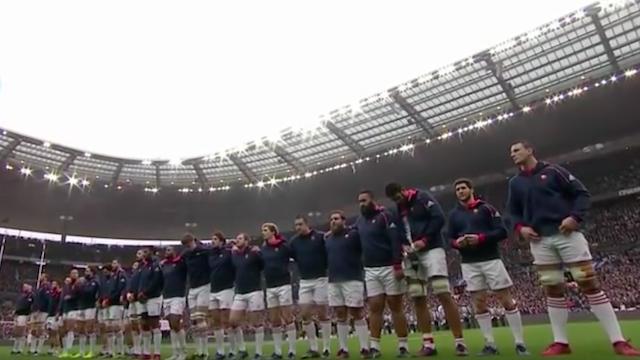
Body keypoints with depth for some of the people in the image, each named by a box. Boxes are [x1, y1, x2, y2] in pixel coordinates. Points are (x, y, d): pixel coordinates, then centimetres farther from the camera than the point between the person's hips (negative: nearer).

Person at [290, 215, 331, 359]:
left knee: (322, 313, 1)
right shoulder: (294, 241, 7)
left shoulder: (320, 237, -8)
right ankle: (313, 348, 14)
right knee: (305, 315, 3)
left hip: (320, 279, -5)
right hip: (304, 281, 5)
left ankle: (326, 348, 11)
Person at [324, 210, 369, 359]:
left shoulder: (353, 235, -3)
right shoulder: (327, 239, 16)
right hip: (333, 282, 6)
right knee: (340, 316, 9)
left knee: (357, 314, -3)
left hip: (352, 280, -5)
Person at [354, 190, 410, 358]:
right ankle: (375, 347, 8)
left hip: (389, 268, -5)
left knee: (396, 307, 2)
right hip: (370, 271, 6)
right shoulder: (360, 221, 12)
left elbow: (396, 242, -16)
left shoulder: (385, 216, -9)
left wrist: (398, 266, -22)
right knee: (375, 308, 4)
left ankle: (403, 346, 10)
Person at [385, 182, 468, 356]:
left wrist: (424, 240, -15)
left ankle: (459, 341, -7)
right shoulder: (398, 210, 15)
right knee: (418, 299, 3)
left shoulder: (422, 197, -4)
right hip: (413, 255, 7)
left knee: (444, 295, -13)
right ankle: (428, 343, 10)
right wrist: (404, 246, -3)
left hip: (431, 250, -6)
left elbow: (439, 218, -13)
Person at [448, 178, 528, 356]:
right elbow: (450, 239, 12)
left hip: (491, 259, -3)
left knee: (507, 300, -1)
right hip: (469, 264, 4)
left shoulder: (486, 208, 1)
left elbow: (502, 232, -5)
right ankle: (490, 344, 13)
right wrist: (457, 242, -10)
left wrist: (480, 238, -18)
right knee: (479, 304, 5)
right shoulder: (454, 214, 12)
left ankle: (520, 343, 9)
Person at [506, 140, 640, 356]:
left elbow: (582, 193, 2)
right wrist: (520, 227, 0)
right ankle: (560, 342, 11)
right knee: (553, 290, 5)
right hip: (540, 241, 3)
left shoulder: (552, 171, 3)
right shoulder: (515, 183, 14)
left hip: (567, 234, -3)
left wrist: (575, 217, -13)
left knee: (590, 284, -4)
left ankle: (618, 341, 2)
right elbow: (513, 211, 19)